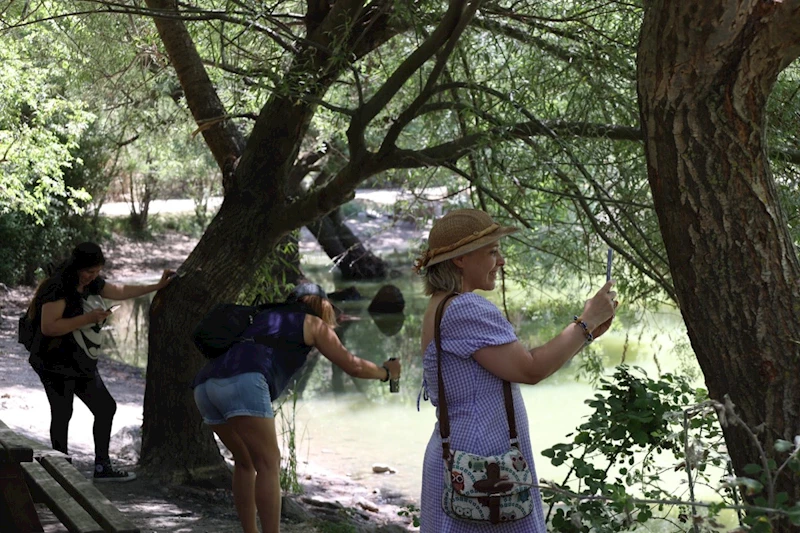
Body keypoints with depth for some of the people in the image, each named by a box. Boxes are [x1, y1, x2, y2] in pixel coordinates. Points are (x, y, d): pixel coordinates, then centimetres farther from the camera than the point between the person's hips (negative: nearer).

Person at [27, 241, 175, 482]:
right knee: (62, 414, -4)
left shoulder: (93, 283, 9)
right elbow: (48, 327, -26)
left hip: (83, 364, 9)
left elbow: (121, 291, 23)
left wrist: (158, 286, 23)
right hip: (57, 365, -9)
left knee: (106, 408, 10)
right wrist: (86, 318, -26)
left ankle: (102, 467, 18)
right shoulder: (58, 288, -18)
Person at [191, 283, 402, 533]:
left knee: (245, 461, 22)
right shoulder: (313, 323, 21)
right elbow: (353, 366, 23)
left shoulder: (265, 315, 37)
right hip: (242, 382, -7)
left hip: (205, 387, 7)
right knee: (268, 464, -5)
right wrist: (386, 372, 41)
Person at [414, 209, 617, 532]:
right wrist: (587, 321, -8)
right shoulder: (464, 309, -16)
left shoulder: (443, 308, 15)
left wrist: (585, 334, 10)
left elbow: (518, 362, 14)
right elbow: (530, 370, -19)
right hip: (478, 467, -10)